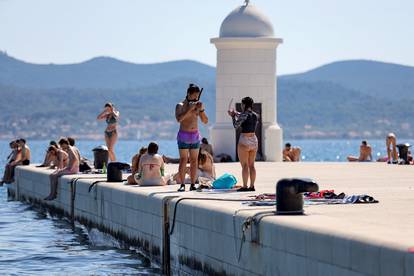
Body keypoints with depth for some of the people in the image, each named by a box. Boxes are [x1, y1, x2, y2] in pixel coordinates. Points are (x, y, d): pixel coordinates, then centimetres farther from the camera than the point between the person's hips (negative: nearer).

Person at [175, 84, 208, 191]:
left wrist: (201, 110, -9)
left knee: (194, 161, 2)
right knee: (183, 160, -8)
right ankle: (182, 185, -9)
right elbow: (179, 119, -21)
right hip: (184, 135, -4)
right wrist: (189, 109, -23)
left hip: (195, 136, 4)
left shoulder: (198, 105, 7)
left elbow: (205, 121, 6)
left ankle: (193, 184, 3)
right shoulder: (180, 106, -4)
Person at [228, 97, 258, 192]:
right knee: (251, 165, 10)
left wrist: (233, 116, 3)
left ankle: (245, 186, -5)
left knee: (244, 165, -3)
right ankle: (252, 186, 8)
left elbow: (236, 125, -11)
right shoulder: (256, 115, 7)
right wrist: (236, 114, 24)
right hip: (254, 140, 7)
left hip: (244, 141, -7)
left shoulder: (244, 115, -15)